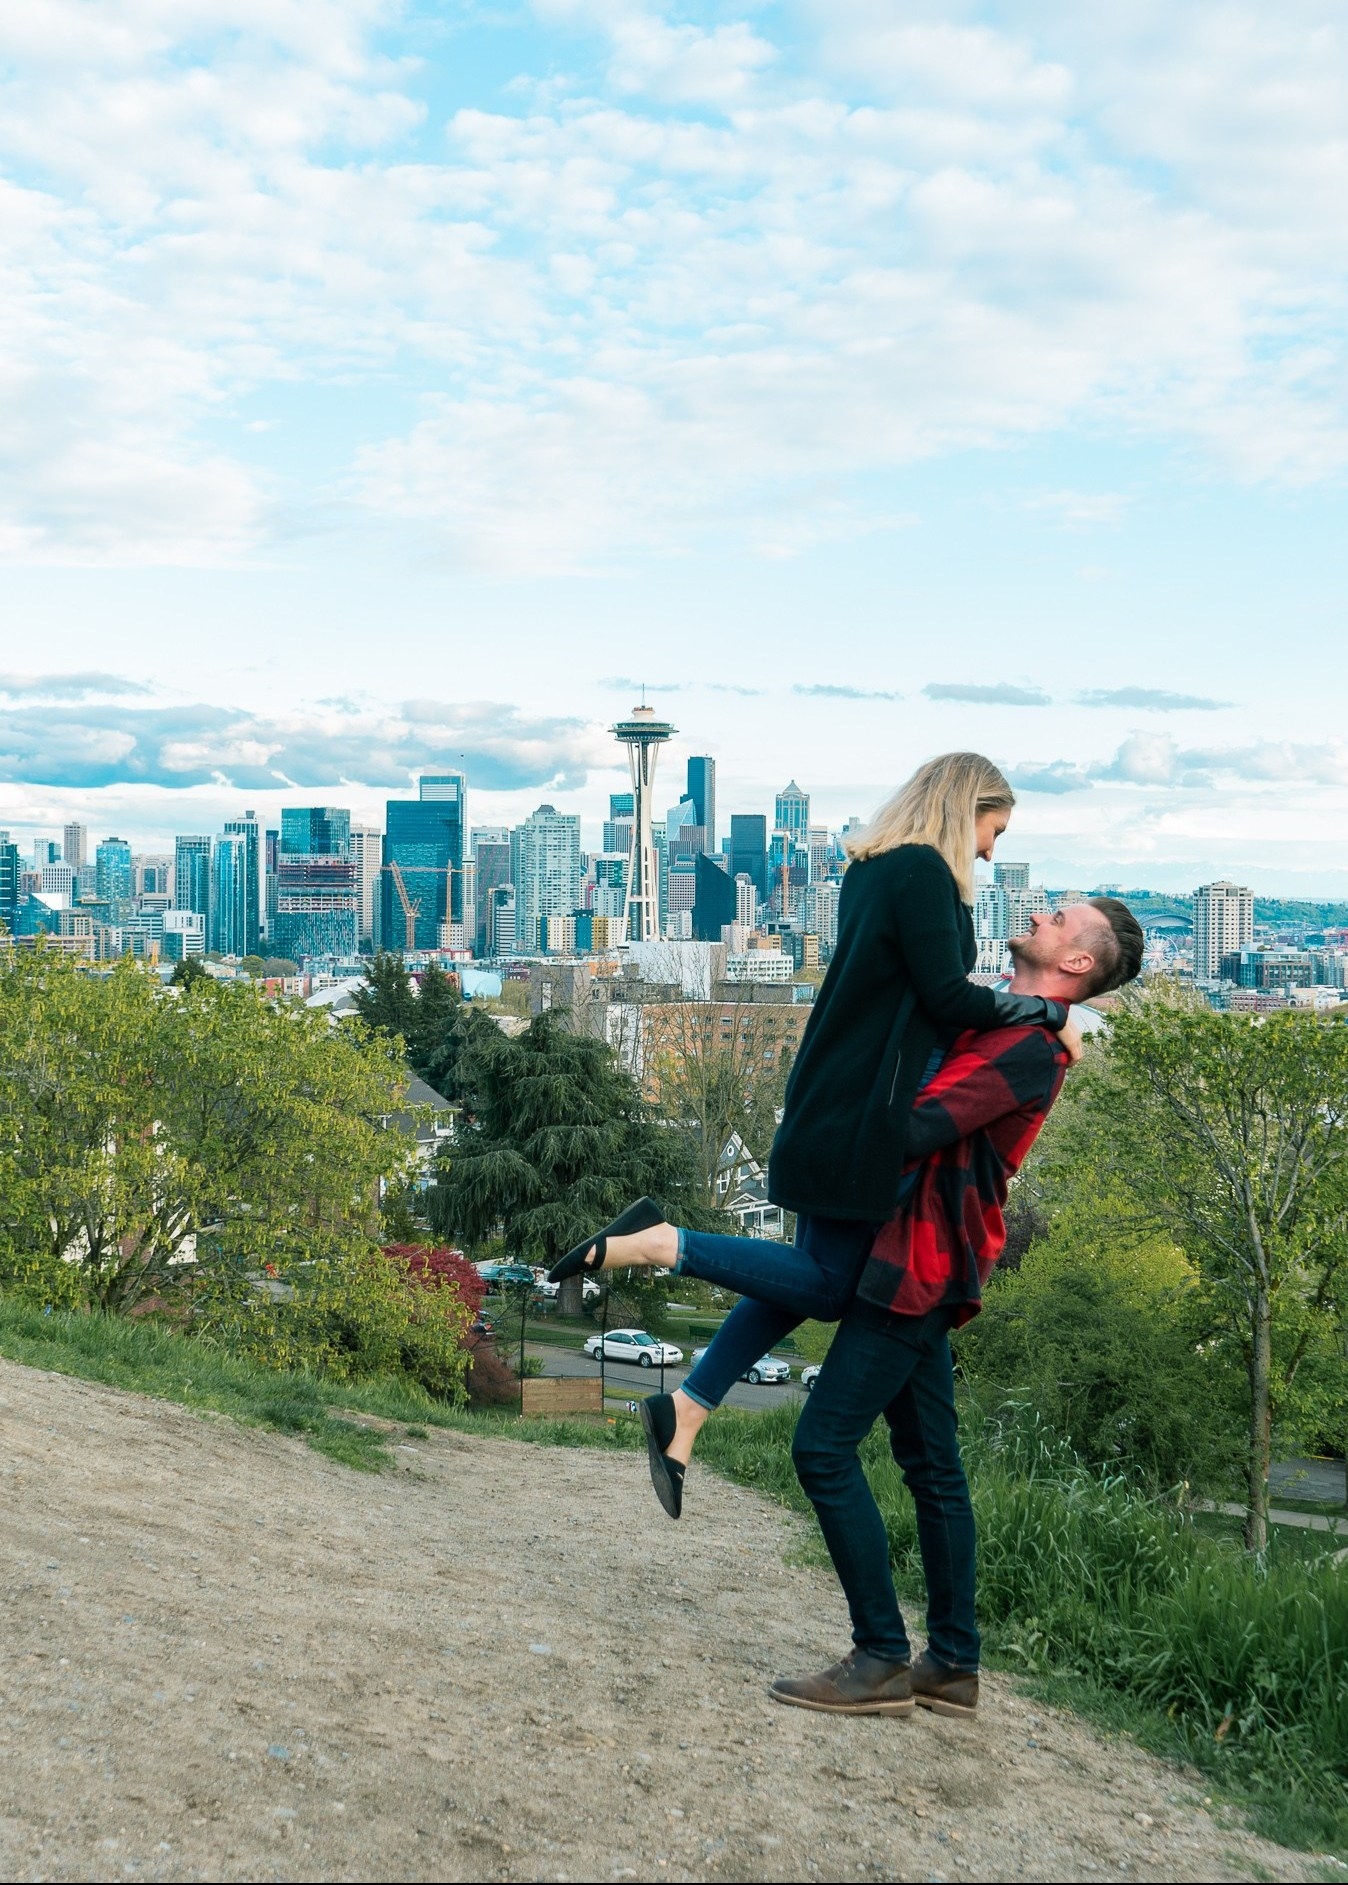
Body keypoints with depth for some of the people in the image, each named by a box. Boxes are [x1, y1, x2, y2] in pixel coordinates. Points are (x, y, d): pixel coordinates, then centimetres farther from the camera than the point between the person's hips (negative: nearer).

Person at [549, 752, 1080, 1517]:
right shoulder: (924, 870, -13)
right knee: (827, 1283, -1)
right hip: (863, 1115, -10)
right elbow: (949, 998, -17)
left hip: (834, 1102, 10)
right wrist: (1051, 1010, -5)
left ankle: (685, 1412, 13)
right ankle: (663, 1244, -8)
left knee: (811, 1273, 14)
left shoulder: (874, 868, 15)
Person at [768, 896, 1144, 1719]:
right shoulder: (1005, 1031, 17)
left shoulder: (1026, 1045, -15)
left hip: (917, 1269, -10)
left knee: (826, 1445, -9)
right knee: (932, 1464, 13)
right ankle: (954, 1664, 20)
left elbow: (919, 1127, -23)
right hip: (920, 1272, 10)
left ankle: (882, 1660, -2)